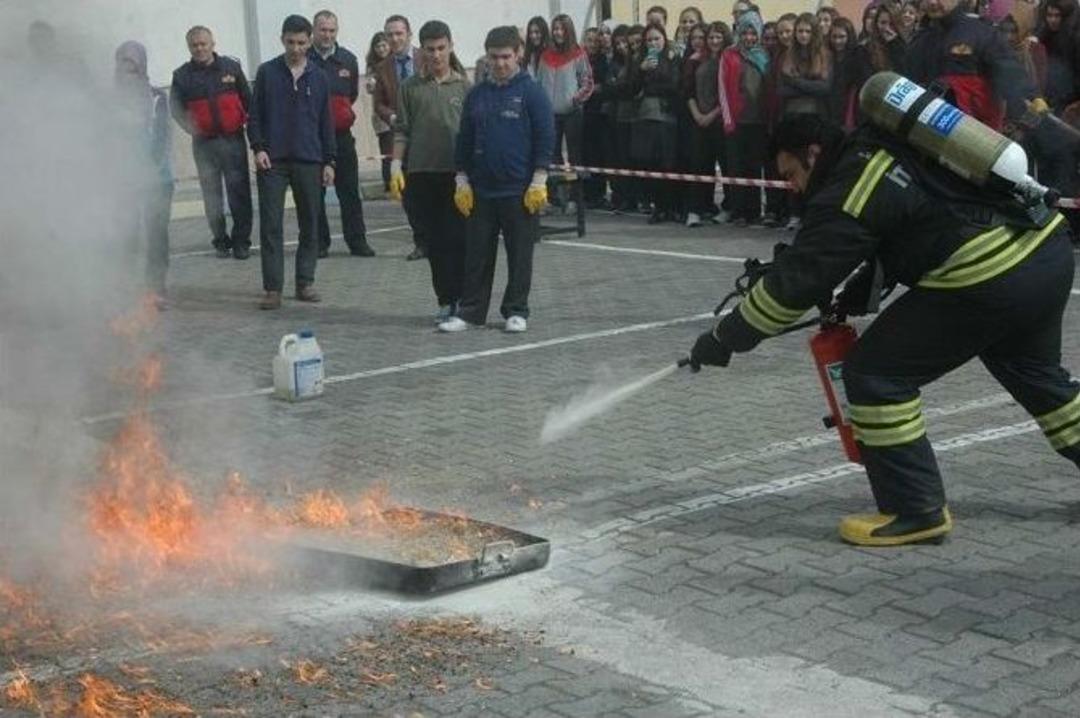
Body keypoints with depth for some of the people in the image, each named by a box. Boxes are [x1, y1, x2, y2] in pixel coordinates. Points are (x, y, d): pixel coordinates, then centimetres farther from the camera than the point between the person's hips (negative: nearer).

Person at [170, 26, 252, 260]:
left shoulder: (231, 67, 5)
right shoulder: (182, 75, 4)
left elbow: (248, 100, 11)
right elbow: (176, 108, 10)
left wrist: (246, 123, 3)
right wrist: (191, 127, -3)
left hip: (233, 139, 0)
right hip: (204, 143, 1)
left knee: (239, 191, -4)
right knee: (211, 195, 2)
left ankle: (241, 241, 2)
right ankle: (221, 241, 11)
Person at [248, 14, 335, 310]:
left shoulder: (318, 77, 7)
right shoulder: (267, 72, 3)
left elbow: (326, 121, 9)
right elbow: (255, 114, 4)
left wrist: (329, 161, 5)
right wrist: (258, 147, -8)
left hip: (309, 161, 2)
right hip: (273, 160, -2)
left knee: (310, 224, 5)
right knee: (270, 225, -4)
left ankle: (305, 283, 15)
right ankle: (273, 289, -2)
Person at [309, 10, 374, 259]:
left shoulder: (348, 60, 7)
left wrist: (341, 114, 12)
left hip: (341, 134, 2)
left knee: (350, 191, 3)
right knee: (315, 193, 4)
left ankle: (357, 241, 7)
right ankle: (319, 243, 11)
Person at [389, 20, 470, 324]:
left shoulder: (464, 86, 4)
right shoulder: (411, 87, 7)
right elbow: (402, 131, 8)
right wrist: (396, 166, 0)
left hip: (456, 173, -1)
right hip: (421, 174, 1)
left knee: (457, 239, -3)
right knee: (434, 242, 5)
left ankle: (464, 299, 5)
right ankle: (446, 301, 13)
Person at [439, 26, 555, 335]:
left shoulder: (531, 92, -4)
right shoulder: (476, 95, 8)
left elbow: (545, 138, -6)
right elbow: (464, 140, 13)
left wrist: (538, 182, -10)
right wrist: (462, 181, 8)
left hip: (520, 192, -4)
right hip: (481, 190, 4)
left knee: (519, 254, 5)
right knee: (477, 253, 7)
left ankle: (516, 311, 15)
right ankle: (470, 311, 15)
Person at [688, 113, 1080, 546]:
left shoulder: (846, 196, -10)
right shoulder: (883, 148, 16)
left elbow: (793, 283, -9)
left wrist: (724, 339, -1)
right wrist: (860, 294, 25)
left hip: (990, 279, -10)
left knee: (875, 374, 1)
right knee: (1035, 373, 32)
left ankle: (916, 510, 8)